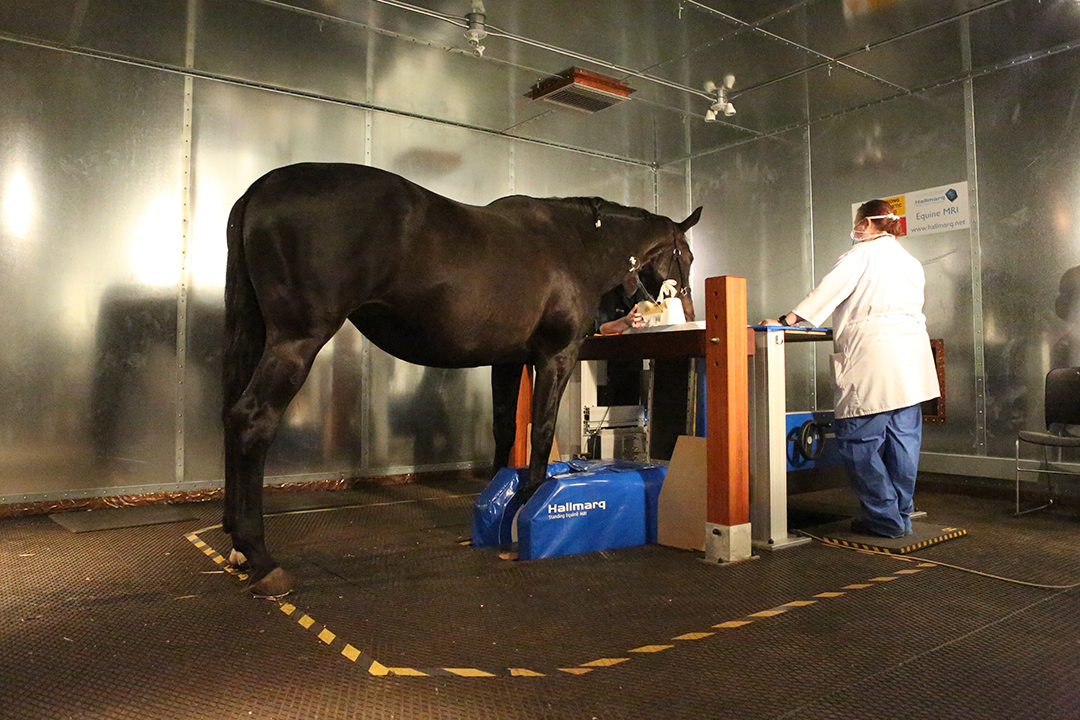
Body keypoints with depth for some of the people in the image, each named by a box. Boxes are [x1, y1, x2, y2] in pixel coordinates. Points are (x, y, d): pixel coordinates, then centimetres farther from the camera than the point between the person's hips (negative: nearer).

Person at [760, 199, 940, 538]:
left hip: (873, 360, -8)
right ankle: (901, 514, 16)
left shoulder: (862, 254, 0)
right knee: (903, 438, 10)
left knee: (858, 440, -2)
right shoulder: (912, 262, 24)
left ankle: (884, 518, 1)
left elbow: (829, 290, -6)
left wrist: (787, 320, -4)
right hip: (912, 355, 9)